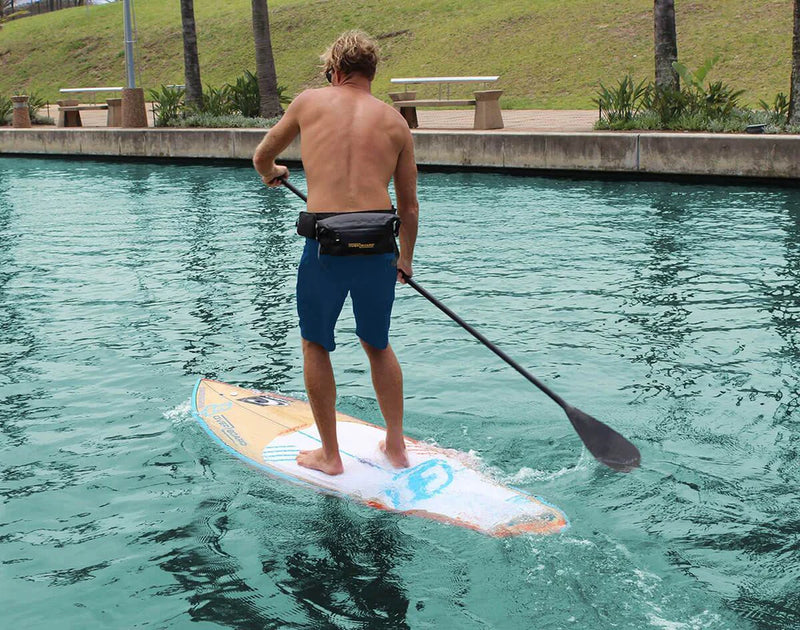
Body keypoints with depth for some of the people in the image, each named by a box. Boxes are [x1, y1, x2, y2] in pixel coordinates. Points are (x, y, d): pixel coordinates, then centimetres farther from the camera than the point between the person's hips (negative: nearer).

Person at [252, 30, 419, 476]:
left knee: (316, 345, 17)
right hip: (379, 244, 2)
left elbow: (262, 158, 24)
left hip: (326, 244, -2)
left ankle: (330, 455, 23)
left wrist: (272, 173, 48)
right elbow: (410, 208, 15)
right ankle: (397, 447, 29)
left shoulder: (310, 102, 8)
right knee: (379, 345, 22)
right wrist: (405, 260, 31)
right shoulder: (395, 121, 11)